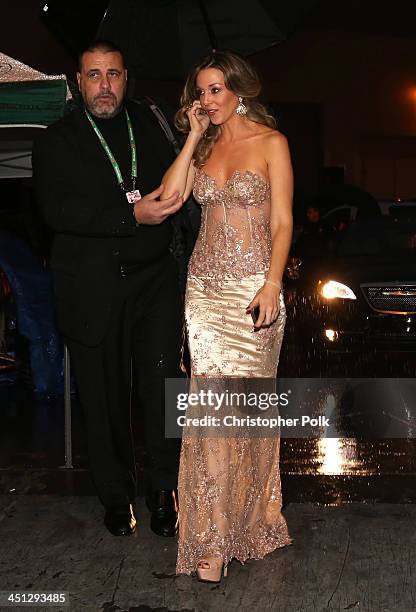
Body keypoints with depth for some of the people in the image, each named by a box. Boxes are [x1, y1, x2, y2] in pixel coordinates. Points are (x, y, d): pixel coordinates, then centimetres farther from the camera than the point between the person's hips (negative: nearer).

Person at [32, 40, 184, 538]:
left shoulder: (147, 124, 12)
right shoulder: (56, 142, 1)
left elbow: (174, 185, 16)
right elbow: (57, 211, -14)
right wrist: (132, 215, -22)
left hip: (153, 280, 2)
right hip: (91, 288, -1)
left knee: (162, 387, -4)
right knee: (104, 400, 9)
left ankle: (163, 490, 15)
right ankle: (117, 495, 27)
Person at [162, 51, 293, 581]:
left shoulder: (270, 142, 2)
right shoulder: (204, 146, 15)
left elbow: (282, 222, -5)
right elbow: (169, 196, -2)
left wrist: (272, 284, -17)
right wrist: (194, 137, 2)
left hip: (252, 285, -3)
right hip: (205, 284, 4)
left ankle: (246, 518, 16)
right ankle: (212, 539, 10)